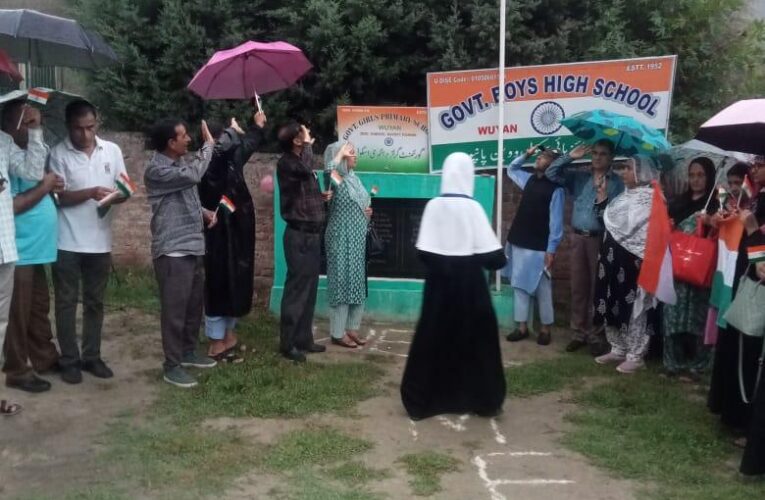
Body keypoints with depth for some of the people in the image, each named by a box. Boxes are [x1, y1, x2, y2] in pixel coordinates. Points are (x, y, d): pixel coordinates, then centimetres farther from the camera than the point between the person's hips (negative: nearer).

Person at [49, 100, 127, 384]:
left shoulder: (112, 150, 4)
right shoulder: (59, 153, -6)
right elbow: (59, 196, -9)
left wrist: (119, 195, -17)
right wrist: (91, 193, -24)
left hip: (100, 241, 3)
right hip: (67, 242, -3)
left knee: (95, 302, 12)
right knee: (66, 302, 5)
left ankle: (92, 357, 23)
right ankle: (69, 360, 14)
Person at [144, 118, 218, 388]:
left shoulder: (181, 162, 12)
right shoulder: (156, 169, -15)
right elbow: (193, 175, -27)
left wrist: (204, 212, 4)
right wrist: (208, 144, -13)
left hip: (194, 246, 9)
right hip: (172, 250, -9)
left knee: (195, 304, 17)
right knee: (175, 309, -3)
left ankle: (188, 352, 33)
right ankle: (172, 366, 7)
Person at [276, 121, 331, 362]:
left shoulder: (303, 161, 15)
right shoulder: (286, 163, -10)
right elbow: (306, 168, -32)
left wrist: (322, 196, 6)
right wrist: (308, 144, -14)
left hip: (312, 233, 9)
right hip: (299, 234, -9)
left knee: (309, 289, 12)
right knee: (297, 289, -5)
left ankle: (304, 338, 21)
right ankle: (287, 343, 2)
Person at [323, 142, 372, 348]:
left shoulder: (353, 178, 13)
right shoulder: (335, 179, -12)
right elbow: (328, 169, -39)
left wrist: (368, 211, 4)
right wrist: (340, 154, -23)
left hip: (357, 240, 8)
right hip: (341, 240, -8)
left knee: (357, 283, 12)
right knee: (341, 283, -2)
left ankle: (352, 327, 23)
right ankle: (338, 332, 7)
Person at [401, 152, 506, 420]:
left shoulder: (433, 206, -4)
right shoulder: (472, 207, -10)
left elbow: (424, 252, -4)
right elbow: (493, 255, -10)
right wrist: (498, 260, 10)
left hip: (439, 280, 2)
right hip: (469, 281, -2)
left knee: (433, 338, 9)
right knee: (477, 338, 10)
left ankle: (421, 400, 13)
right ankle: (484, 400, 18)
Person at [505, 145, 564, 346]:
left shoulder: (555, 188, -9)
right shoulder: (529, 180, 11)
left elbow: (556, 222, -12)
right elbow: (511, 170, 30)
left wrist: (551, 249, -16)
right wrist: (526, 155, 14)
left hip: (538, 247, -7)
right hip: (518, 243, 7)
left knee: (542, 289, 3)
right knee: (519, 285, 10)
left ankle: (545, 329, 14)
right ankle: (522, 327, 18)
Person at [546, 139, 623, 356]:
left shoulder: (617, 183, -1)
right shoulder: (579, 177, 12)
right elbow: (551, 173, 9)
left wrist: (604, 195, -21)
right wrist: (570, 157, 3)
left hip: (600, 239, -4)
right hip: (578, 238, 4)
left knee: (598, 288, -1)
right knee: (578, 287, 8)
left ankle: (598, 336, 8)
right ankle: (580, 332, 18)